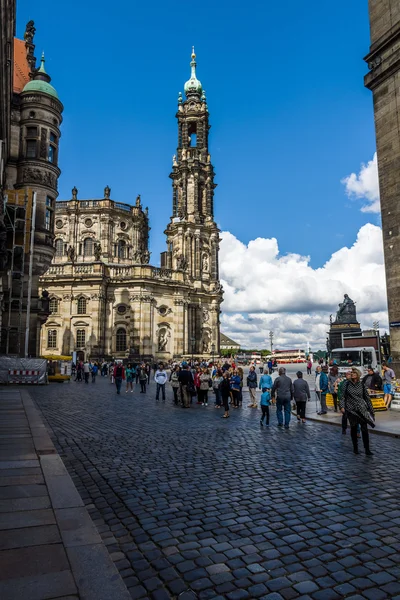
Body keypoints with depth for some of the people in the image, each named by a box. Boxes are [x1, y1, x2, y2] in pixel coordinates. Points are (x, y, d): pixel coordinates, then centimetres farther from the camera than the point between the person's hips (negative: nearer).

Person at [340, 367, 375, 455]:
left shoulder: (362, 384, 2)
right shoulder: (347, 384, 1)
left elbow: (367, 397, 8)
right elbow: (342, 396, 2)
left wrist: (370, 409, 8)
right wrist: (342, 406, -8)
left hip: (362, 409, 0)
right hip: (351, 409, 0)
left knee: (364, 428, -6)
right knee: (353, 428, 8)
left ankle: (367, 449, 0)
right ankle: (355, 447, 22)